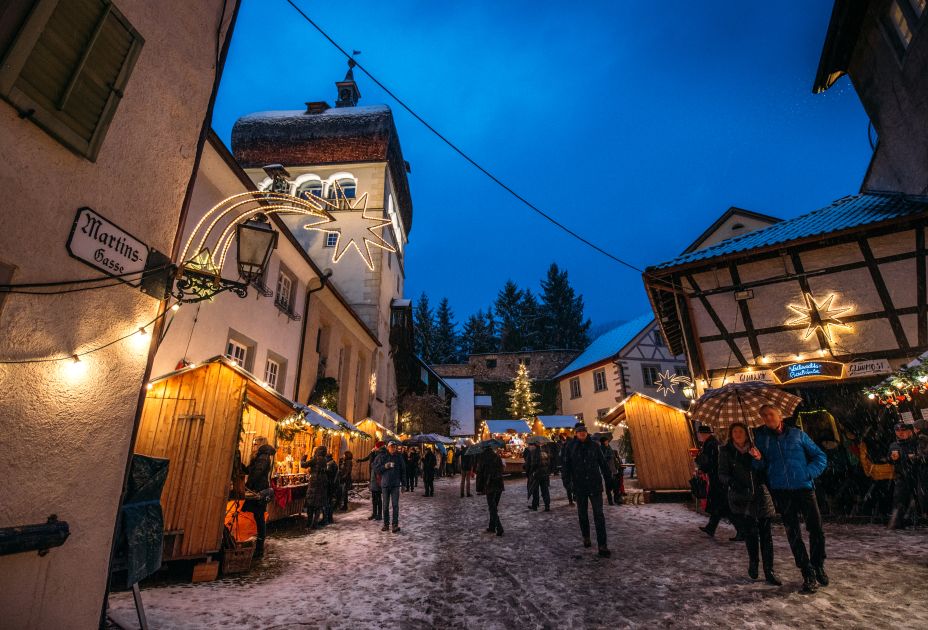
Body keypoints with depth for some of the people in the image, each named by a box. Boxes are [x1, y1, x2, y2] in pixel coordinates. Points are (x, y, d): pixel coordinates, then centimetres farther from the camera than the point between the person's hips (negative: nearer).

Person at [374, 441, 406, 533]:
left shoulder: (399, 457, 4)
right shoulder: (382, 456, -1)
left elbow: (403, 470, 9)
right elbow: (376, 468, 0)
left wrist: (403, 482, 6)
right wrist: (384, 466, -16)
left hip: (395, 484, 0)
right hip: (385, 484, 0)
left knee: (395, 505, -4)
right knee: (385, 505, 8)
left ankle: (395, 524, 2)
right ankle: (386, 524, 20)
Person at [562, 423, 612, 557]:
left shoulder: (594, 445, -1)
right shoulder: (571, 446, -5)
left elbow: (602, 463, 5)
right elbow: (566, 463, -7)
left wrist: (608, 479, 4)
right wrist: (566, 476, -21)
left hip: (595, 485, 0)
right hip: (579, 486, 0)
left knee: (599, 515, -4)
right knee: (582, 513, 17)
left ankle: (602, 546, 0)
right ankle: (586, 537, 38)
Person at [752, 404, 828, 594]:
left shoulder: (797, 434, 5)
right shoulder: (761, 437, 6)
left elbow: (821, 457, 9)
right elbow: (761, 467, 7)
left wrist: (809, 473, -5)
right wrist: (758, 459, -15)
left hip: (804, 487, 0)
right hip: (780, 491, 1)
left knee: (817, 529, -1)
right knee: (793, 534, 5)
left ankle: (818, 566, 24)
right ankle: (808, 574, 17)